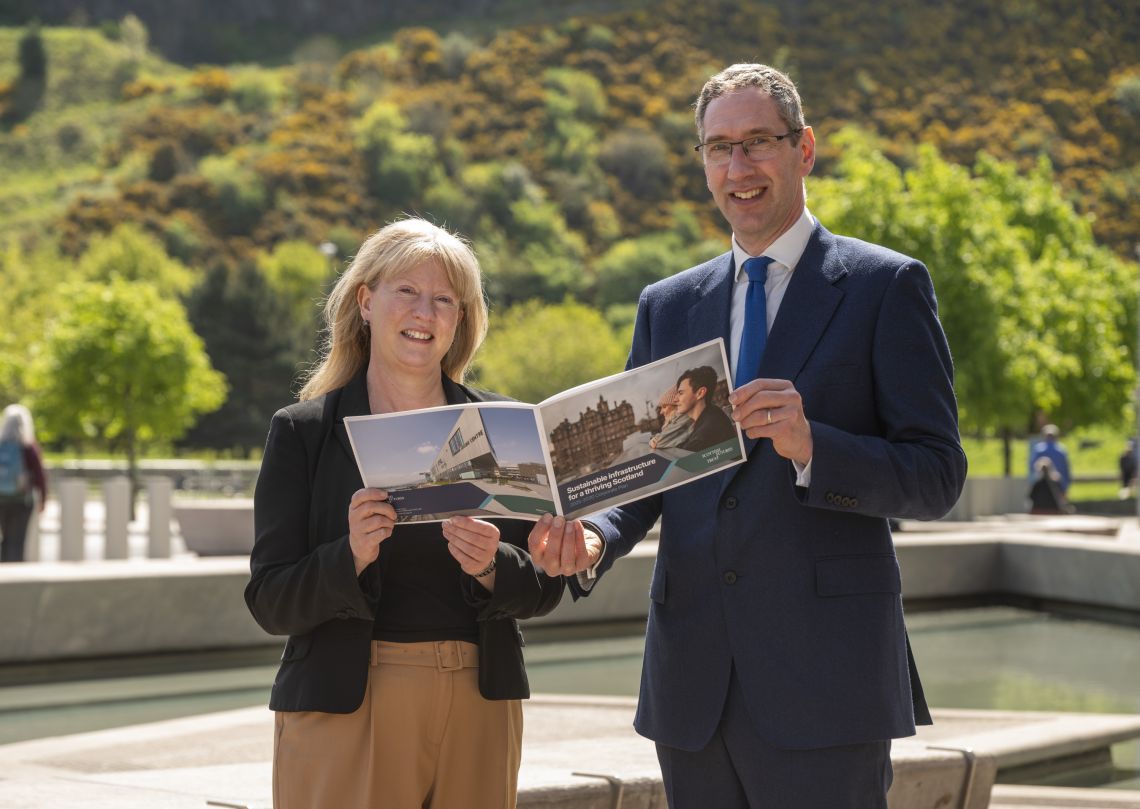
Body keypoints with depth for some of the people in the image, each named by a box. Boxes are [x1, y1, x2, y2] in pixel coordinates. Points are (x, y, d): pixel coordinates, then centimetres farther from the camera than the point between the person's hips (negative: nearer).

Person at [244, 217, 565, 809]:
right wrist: (351, 556, -21)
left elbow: (545, 588, 6)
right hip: (344, 710, -2)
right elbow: (270, 604, -4)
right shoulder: (302, 432, 1)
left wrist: (491, 566, -14)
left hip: (479, 712, 2)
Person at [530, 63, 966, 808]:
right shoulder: (668, 306, 15)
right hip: (694, 686, 5)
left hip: (823, 686, -4)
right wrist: (593, 536, -8)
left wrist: (810, 446, -22)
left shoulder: (887, 287, 0)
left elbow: (938, 478, -5)